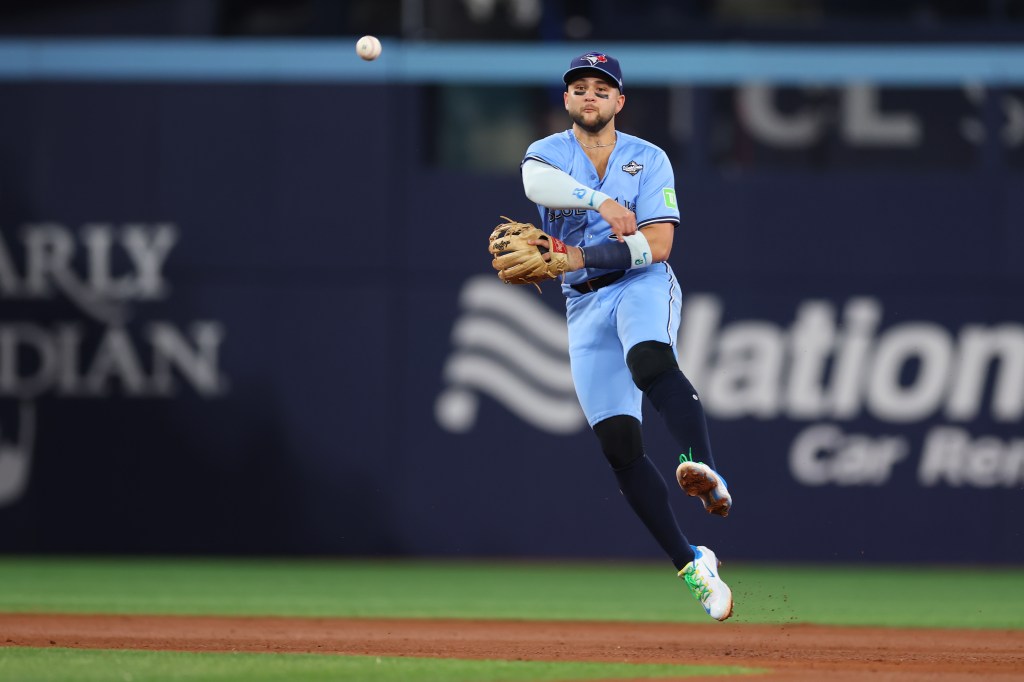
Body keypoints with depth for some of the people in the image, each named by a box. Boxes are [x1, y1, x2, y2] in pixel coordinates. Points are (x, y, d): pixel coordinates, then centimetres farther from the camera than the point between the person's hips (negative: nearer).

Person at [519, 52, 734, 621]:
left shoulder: (649, 160, 5)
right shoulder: (547, 152, 9)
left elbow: (656, 245, -8)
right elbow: (538, 183, -18)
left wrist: (578, 258, -19)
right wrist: (601, 201, -34)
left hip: (642, 285, -3)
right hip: (584, 306, 3)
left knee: (652, 361, -38)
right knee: (618, 442, -7)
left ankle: (708, 476, -56)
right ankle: (693, 565, -1)